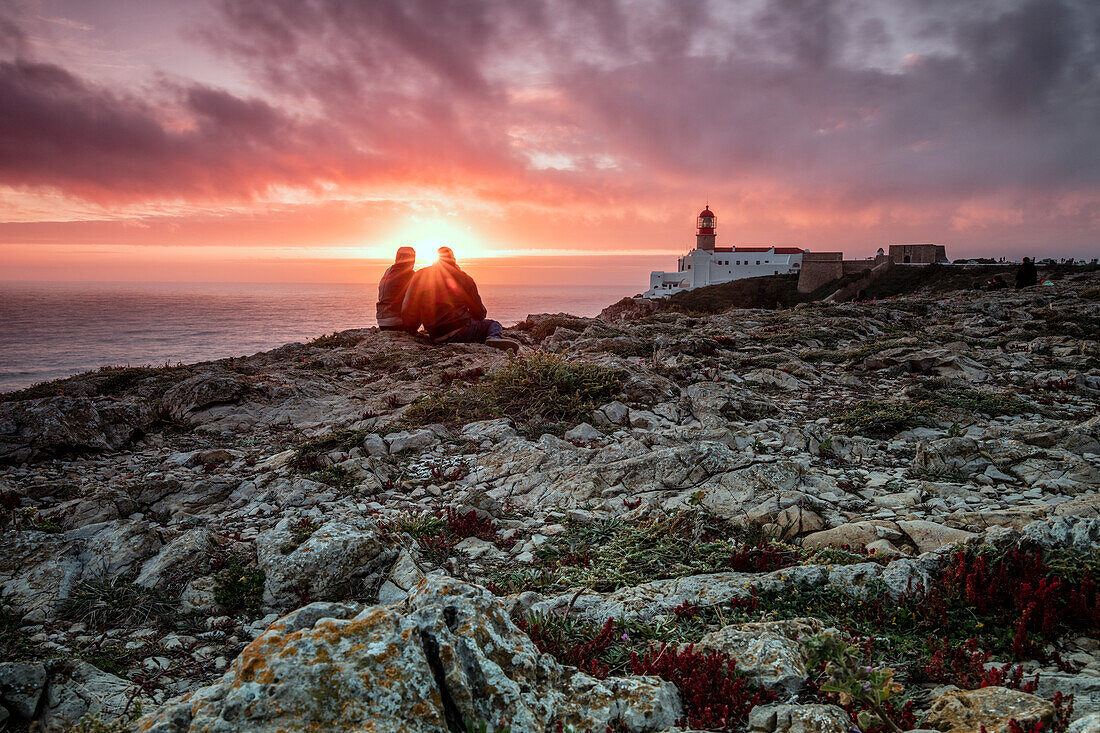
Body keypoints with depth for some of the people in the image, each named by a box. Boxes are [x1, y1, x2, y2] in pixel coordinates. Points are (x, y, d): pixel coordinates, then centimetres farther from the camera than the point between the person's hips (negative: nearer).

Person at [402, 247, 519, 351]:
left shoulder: (419, 276, 11)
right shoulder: (464, 278, 7)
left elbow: (408, 312, 8)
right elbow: (479, 314, 11)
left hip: (436, 339, 3)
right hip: (460, 329, -3)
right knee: (494, 325, 16)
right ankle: (494, 337, -22)